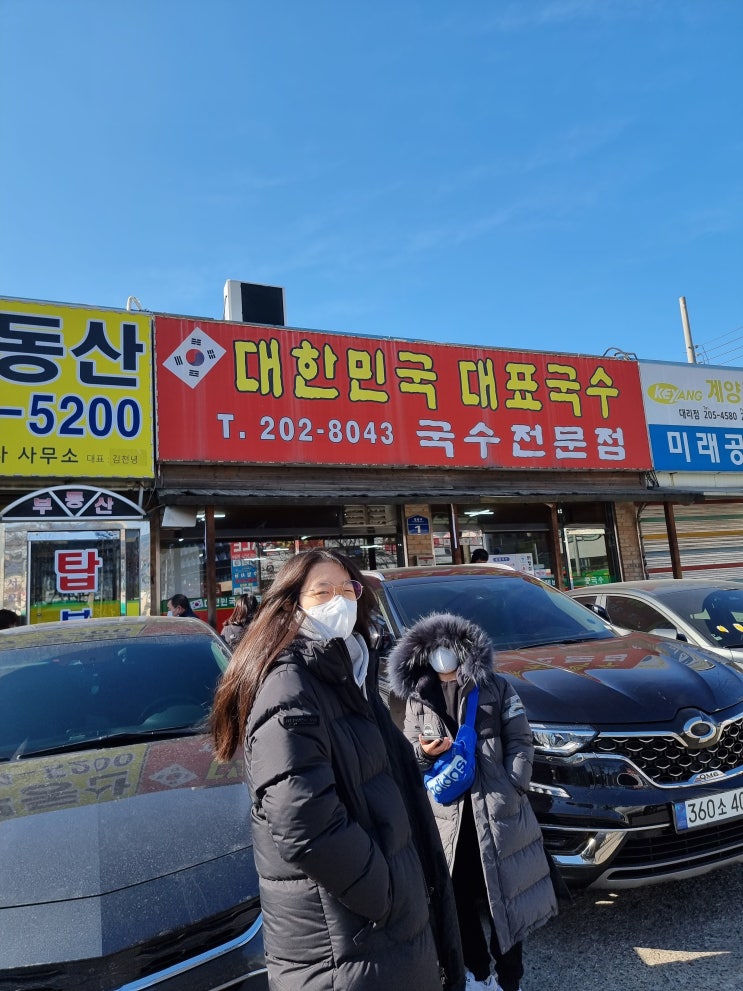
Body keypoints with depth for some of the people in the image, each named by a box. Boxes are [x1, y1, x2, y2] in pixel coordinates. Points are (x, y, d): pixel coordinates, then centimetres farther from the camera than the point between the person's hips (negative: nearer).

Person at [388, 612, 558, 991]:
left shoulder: (495, 687, 1)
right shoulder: (417, 698, 8)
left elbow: (519, 741, 0)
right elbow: (411, 755, 11)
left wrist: (511, 789, -10)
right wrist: (423, 751, -11)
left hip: (496, 810, -2)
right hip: (445, 814, 2)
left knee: (503, 897, 7)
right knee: (459, 900, 11)